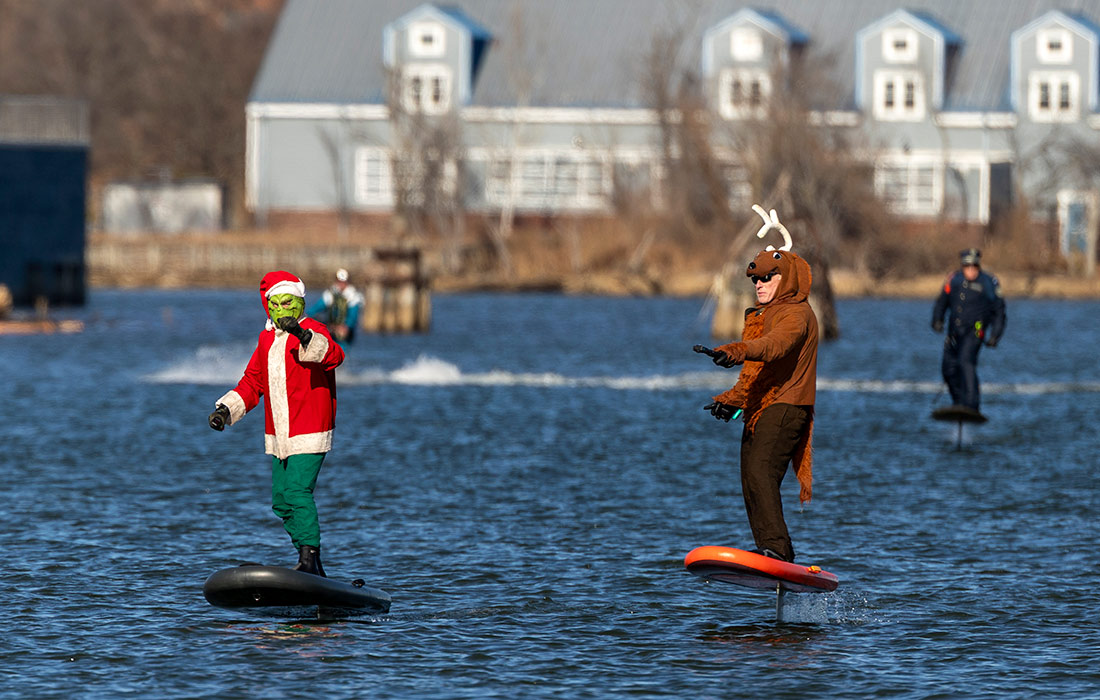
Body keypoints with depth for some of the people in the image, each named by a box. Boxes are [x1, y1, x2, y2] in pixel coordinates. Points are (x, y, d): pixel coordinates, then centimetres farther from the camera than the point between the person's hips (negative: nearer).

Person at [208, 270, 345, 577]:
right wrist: (226, 408, 7)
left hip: (309, 435, -8)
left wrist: (304, 336, -45)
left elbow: (333, 356, -29)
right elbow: (252, 382, 21)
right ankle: (310, 559, 20)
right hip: (278, 437, 8)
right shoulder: (266, 339, 14)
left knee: (298, 493, -18)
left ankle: (309, 560, -16)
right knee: (281, 501, 9)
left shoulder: (313, 330, -8)